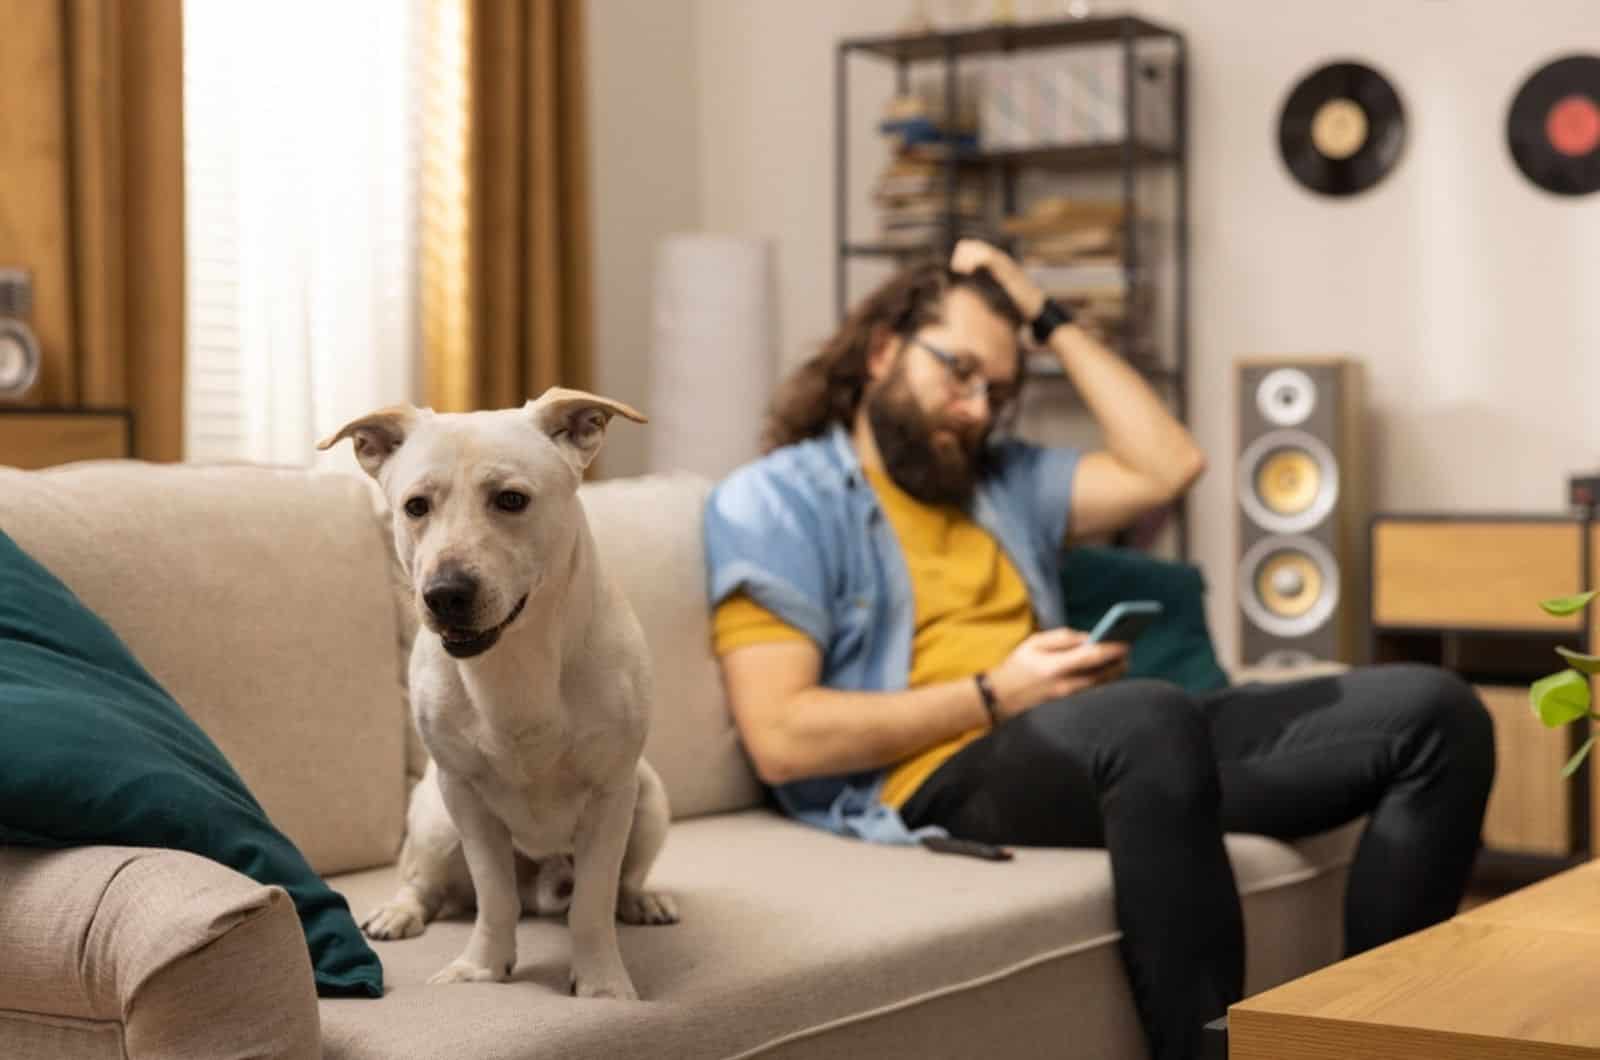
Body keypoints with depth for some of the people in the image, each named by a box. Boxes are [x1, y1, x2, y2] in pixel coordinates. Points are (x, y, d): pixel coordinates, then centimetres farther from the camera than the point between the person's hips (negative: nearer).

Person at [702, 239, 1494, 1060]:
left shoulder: (1001, 476, 25)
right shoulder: (775, 499, 4)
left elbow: (1167, 467, 16)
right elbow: (782, 738, -8)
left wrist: (1049, 319, 18)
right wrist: (994, 697, -11)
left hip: (1101, 749, 8)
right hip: (942, 779, -7)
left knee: (1435, 713, -7)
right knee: (1147, 717, -42)